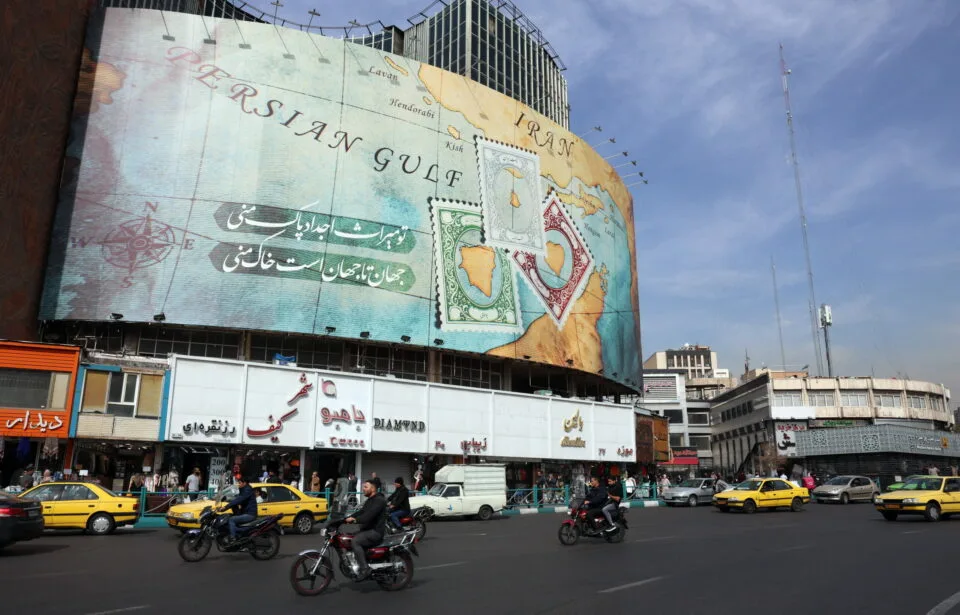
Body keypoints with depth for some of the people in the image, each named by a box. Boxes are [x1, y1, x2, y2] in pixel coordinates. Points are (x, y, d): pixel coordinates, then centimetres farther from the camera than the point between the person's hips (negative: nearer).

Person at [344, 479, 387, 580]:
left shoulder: (379, 500, -13)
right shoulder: (369, 500, 21)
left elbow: (369, 515, -25)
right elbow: (360, 512, 12)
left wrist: (355, 520, -30)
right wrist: (346, 519, 0)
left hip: (376, 531, -10)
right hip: (368, 529, 10)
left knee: (355, 541, -27)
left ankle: (364, 569, -25)